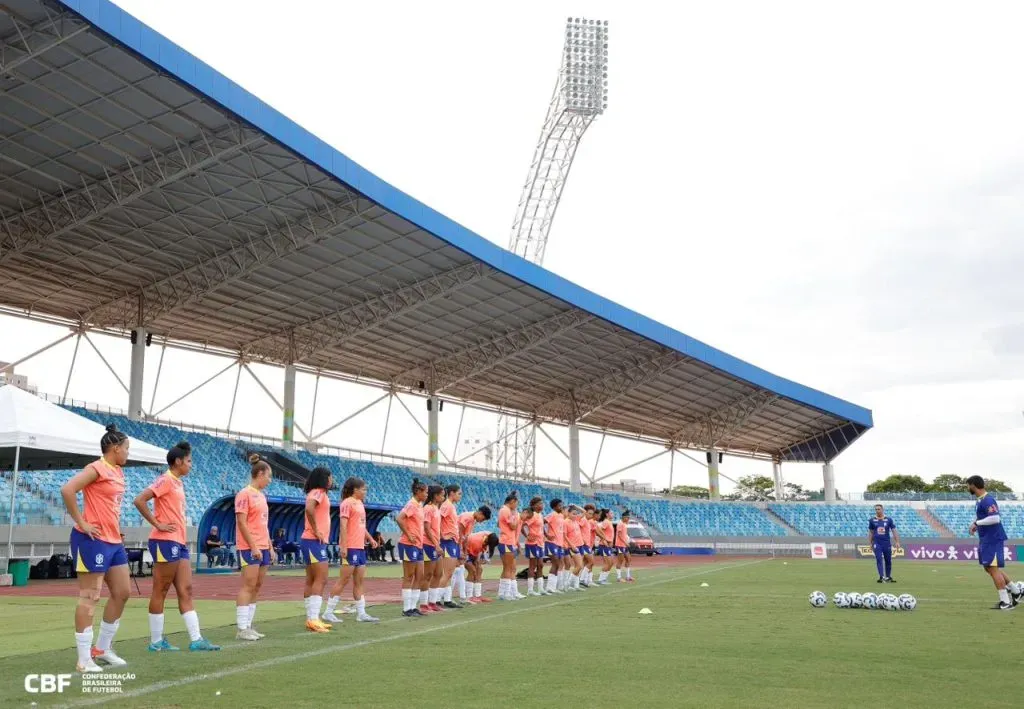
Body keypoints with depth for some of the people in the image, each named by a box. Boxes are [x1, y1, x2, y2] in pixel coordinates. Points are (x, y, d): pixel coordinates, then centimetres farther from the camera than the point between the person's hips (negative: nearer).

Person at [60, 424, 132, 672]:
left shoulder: (118, 472, 14)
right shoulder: (97, 469, -13)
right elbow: (67, 490, -25)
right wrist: (82, 523, -22)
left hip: (114, 541, 10)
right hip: (93, 540, -10)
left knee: (122, 593, 13)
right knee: (90, 598, -5)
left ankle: (102, 648, 25)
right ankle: (84, 660, 1)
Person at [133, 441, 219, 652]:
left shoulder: (178, 483, 17)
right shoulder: (166, 480, -10)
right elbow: (139, 501, -20)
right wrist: (157, 524, -18)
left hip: (179, 543, 9)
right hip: (166, 542, -9)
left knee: (186, 590, 6)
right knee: (160, 592, -1)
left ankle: (196, 639, 6)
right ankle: (156, 641, 7)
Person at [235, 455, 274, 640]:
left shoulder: (261, 496, 17)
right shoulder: (245, 494, -10)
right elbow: (241, 522, -15)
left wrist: (270, 547, 16)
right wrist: (253, 547, -18)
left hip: (262, 547, 9)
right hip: (250, 548, -9)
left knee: (257, 586, 8)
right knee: (248, 586, -8)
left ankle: (248, 626, 13)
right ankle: (242, 629, -5)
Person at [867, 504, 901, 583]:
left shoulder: (889, 519, 3)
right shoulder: (872, 520, 5)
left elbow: (894, 531, 3)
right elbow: (870, 532, 12)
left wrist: (897, 542, -5)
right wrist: (870, 543, 8)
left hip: (887, 543, 1)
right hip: (877, 543, -1)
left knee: (888, 561, 8)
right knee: (879, 559, -11)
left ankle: (888, 577, 21)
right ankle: (881, 577, -16)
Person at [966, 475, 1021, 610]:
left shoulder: (987, 500, -19)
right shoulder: (980, 500, 12)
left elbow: (995, 518, -29)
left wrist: (976, 523, -19)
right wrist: (976, 525, 6)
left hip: (993, 539, -10)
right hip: (986, 539, 10)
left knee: (993, 568, -7)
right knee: (990, 568, 17)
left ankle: (1006, 602, -1)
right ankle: (1015, 592, 26)